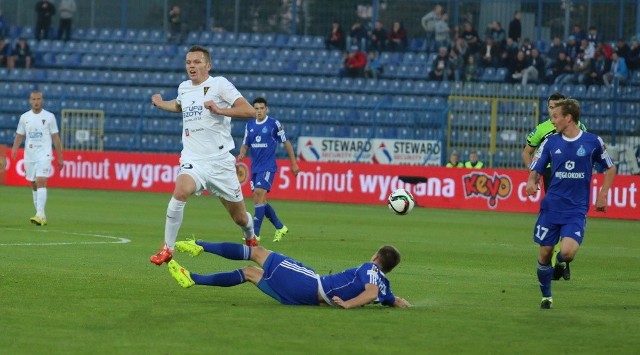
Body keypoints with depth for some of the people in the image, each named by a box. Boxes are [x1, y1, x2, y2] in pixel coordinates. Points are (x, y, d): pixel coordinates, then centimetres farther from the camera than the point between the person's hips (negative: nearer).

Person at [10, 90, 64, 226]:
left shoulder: (49, 117, 0)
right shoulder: (24, 117, 7)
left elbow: (55, 138, 3)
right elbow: (19, 136, 10)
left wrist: (60, 158, 2)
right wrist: (14, 149, -9)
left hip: (44, 155, -4)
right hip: (29, 156, 4)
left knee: (41, 182, -18)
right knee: (33, 185, 8)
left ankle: (40, 215, -24)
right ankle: (41, 216, 17)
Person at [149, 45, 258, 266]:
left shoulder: (219, 84, -6)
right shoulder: (184, 88, 11)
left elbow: (249, 111, -17)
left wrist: (219, 110, -26)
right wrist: (161, 104, 24)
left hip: (221, 160, -2)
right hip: (193, 159, 2)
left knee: (240, 218, 9)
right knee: (180, 191, -31)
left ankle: (251, 239, 45)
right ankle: (167, 249, -22)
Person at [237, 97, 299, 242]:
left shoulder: (274, 124, -5)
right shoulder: (249, 125, 9)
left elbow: (286, 142, 1)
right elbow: (245, 145, 15)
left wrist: (294, 163, 3)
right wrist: (242, 154, -9)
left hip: (268, 166, -6)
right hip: (255, 167, 6)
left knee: (259, 194, -19)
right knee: (260, 200, 7)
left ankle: (255, 234, -19)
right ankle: (280, 227, 25)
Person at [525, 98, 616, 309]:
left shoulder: (593, 142, -3)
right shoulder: (550, 143, 2)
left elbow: (610, 168, 10)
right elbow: (535, 170, 5)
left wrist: (603, 195, 2)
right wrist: (531, 182, -17)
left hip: (576, 210, -2)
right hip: (551, 207, 2)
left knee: (567, 251, -20)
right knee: (545, 253, 2)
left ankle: (562, 262, 18)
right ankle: (546, 297, 23)